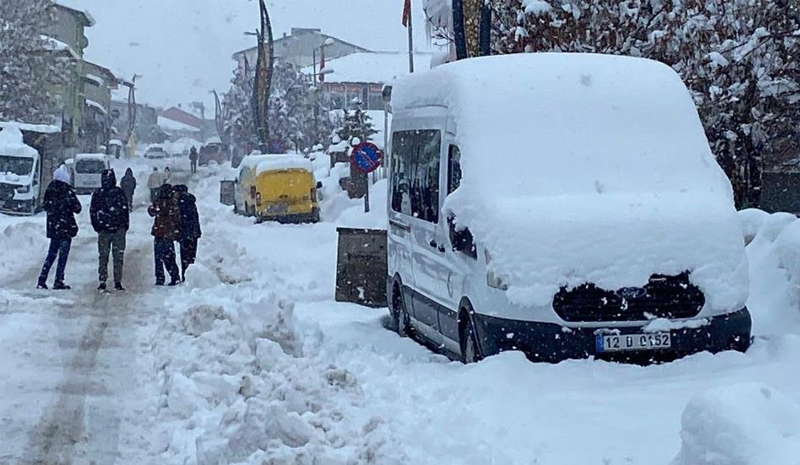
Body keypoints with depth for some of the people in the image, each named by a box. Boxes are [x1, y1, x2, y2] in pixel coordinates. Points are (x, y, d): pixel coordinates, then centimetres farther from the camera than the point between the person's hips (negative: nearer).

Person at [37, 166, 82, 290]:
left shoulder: (50, 190, 3)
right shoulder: (67, 191, -13)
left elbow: (45, 206, 13)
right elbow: (77, 208, -11)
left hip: (52, 227, 6)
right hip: (66, 227, -6)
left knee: (52, 253, 15)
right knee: (63, 254, 0)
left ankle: (42, 280, 10)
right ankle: (58, 282, -2)